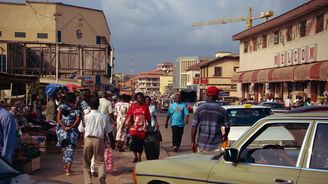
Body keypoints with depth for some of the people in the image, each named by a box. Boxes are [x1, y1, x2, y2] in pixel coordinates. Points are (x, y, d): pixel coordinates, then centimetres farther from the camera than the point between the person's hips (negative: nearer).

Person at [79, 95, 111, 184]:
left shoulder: (86, 116, -5)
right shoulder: (104, 116, -4)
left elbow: (81, 129, 4)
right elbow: (108, 130, 3)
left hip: (88, 139, 0)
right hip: (99, 140, 0)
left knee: (86, 163, 13)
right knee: (100, 161, 9)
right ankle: (102, 175, -17)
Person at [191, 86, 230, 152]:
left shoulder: (200, 109, -2)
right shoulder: (222, 110, -1)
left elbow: (194, 126, -6)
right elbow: (227, 126, 4)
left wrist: (193, 142, 0)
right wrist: (225, 136, 24)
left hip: (202, 144, 1)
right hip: (216, 144, -1)